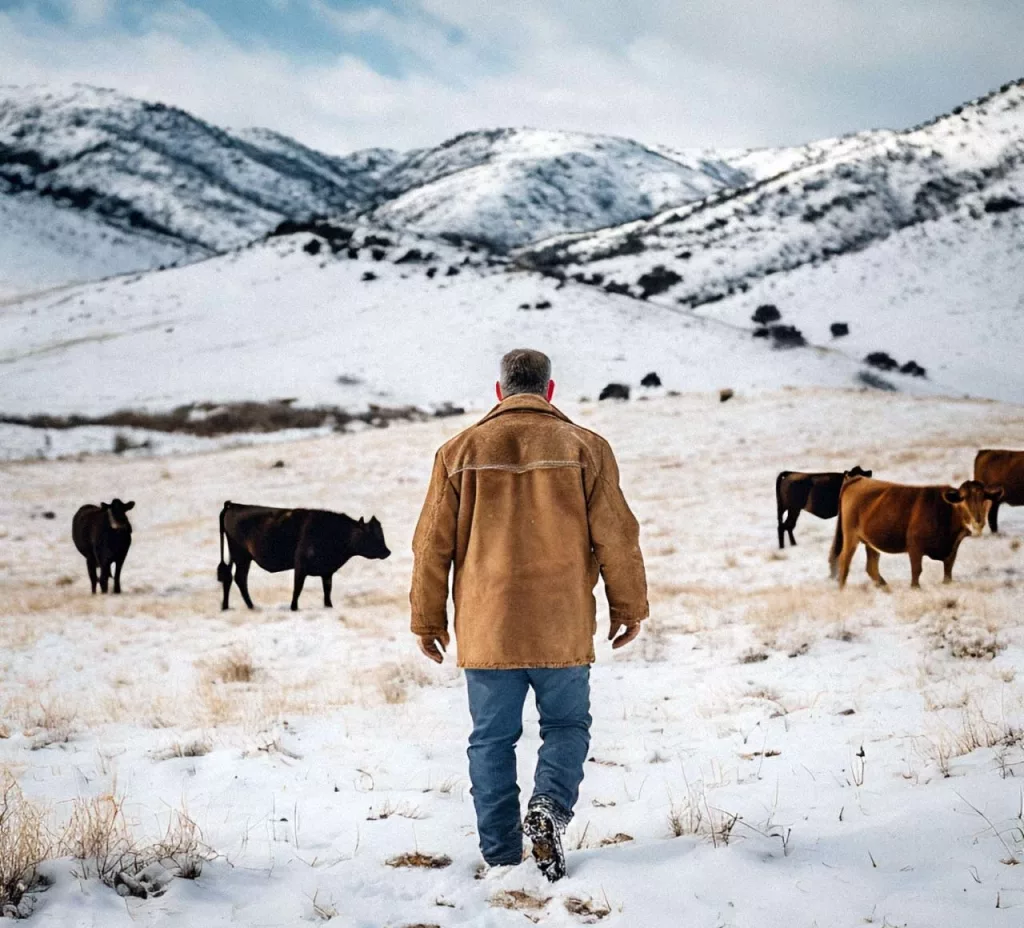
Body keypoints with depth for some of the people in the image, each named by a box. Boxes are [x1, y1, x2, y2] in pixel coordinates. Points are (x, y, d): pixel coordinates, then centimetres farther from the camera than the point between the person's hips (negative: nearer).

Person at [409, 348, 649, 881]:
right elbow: (616, 536, 0)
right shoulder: (585, 448, -1)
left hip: (485, 628, 1)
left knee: (492, 740, 11)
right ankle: (549, 808, -11)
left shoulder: (461, 451, 3)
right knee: (566, 725, 15)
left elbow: (432, 544, 5)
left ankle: (501, 858, 12)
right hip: (563, 629, -1)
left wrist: (428, 620, 14)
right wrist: (629, 607, 12)